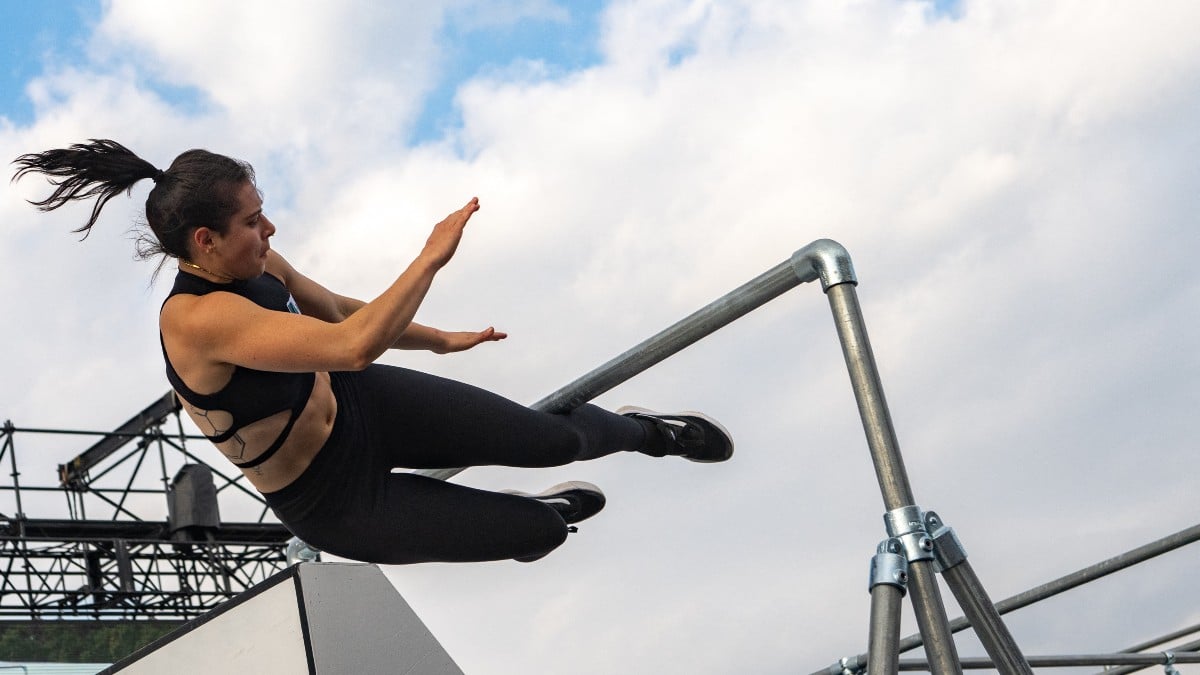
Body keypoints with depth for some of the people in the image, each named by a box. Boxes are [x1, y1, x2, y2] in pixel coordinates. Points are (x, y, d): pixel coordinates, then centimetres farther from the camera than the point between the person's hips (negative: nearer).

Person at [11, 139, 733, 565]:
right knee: (540, 531, -1)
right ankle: (547, 508, 38)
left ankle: (644, 429, 31)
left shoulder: (255, 265, -10)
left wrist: (443, 340, 20)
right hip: (329, 499, -6)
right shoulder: (195, 320, -37)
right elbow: (353, 346, -45)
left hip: (362, 406, 6)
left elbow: (338, 310, 11)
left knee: (552, 439, -2)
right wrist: (431, 256, -37)